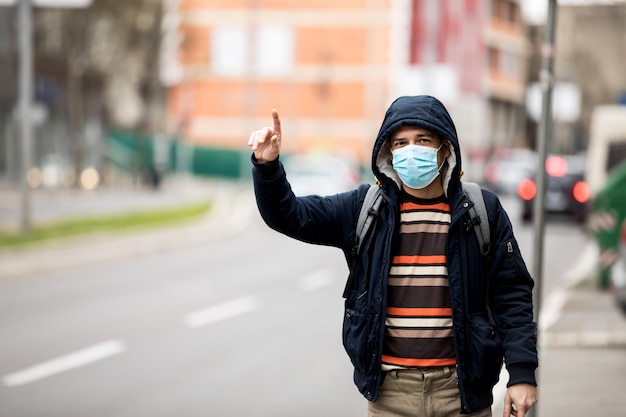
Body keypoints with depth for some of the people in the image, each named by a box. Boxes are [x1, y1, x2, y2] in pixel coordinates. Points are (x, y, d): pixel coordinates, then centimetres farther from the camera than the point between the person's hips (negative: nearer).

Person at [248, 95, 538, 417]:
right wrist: (267, 166, -17)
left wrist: (522, 372, -5)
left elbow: (511, 294, 1)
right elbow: (290, 216, 1)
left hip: (460, 388, -1)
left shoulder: (482, 210, 1)